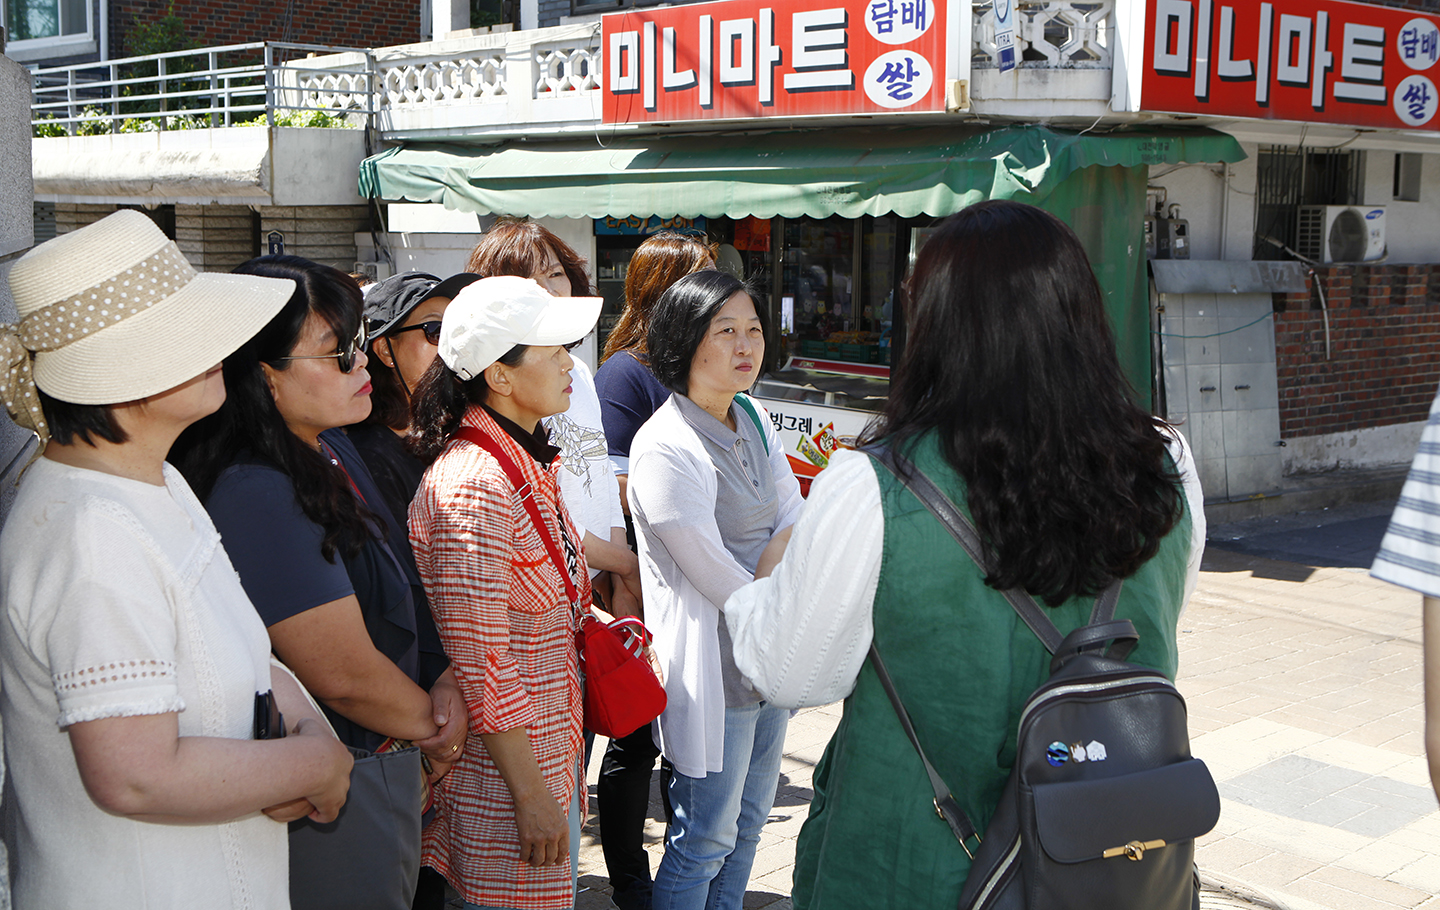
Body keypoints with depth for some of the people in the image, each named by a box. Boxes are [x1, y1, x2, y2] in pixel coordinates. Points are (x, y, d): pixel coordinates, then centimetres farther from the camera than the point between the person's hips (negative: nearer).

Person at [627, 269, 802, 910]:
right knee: (705, 839, 4)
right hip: (713, 663, -8)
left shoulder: (755, 420, 6)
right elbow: (718, 578, -20)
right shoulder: (665, 448, -21)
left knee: (749, 821, 20)